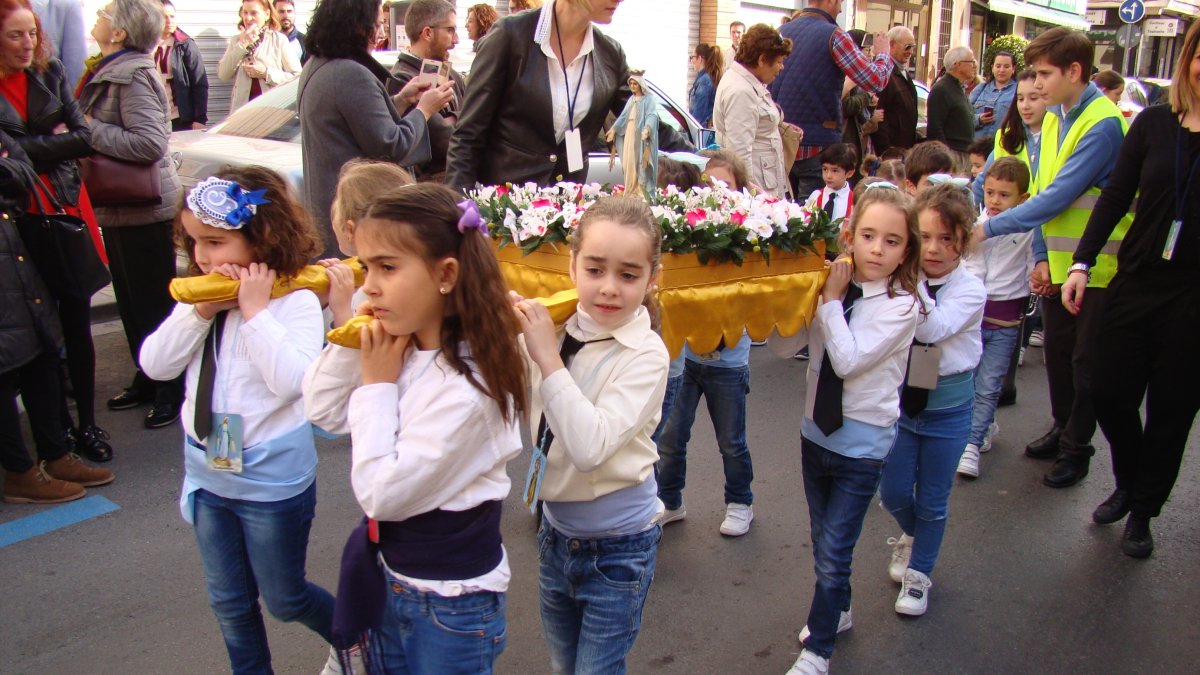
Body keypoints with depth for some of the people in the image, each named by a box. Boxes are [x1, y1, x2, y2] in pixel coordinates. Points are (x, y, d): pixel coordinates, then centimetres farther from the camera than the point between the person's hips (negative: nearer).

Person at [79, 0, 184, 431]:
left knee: (154, 301, 0)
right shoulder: (108, 72, 13)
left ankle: (173, 391, 12)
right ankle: (147, 381, 31)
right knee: (131, 300, 17)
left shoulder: (133, 76, -17)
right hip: (119, 206, 10)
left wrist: (90, 130, -20)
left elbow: (150, 142, -27)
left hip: (145, 207, -10)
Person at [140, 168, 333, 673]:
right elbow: (155, 364, -4)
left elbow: (292, 381, -30)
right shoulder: (202, 298, 0)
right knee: (229, 603, 21)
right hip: (209, 474, 6)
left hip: (273, 479, -6)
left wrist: (255, 310, -27)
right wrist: (199, 312, -16)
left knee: (284, 599, 13)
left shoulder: (296, 302, -19)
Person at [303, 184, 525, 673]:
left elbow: (382, 494, -26)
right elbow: (322, 412, 3)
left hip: (451, 600, -7)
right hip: (390, 574, 7)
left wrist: (377, 384, -20)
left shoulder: (466, 386, -30)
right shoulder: (404, 348, -7)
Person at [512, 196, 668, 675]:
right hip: (556, 531, 5)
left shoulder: (646, 354, -21)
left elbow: (590, 447, -31)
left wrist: (548, 358, -29)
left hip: (618, 546, -5)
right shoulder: (554, 328, -7)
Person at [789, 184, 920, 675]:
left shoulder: (901, 305, -15)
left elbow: (848, 360, -24)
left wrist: (831, 298, -19)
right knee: (823, 543, 22)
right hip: (816, 432, 5)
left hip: (862, 444, -5)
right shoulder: (829, 285, -2)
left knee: (832, 555, -1)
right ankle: (837, 611, 46)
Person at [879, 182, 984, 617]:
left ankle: (919, 573, 34)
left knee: (932, 500, 12)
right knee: (893, 493, 10)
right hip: (900, 399, 2)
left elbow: (934, 329, -31)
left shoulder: (970, 289, -14)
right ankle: (911, 535, 44)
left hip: (947, 407, -1)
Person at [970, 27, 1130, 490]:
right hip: (1059, 259, 7)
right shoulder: (1053, 119, 6)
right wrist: (1042, 257, 2)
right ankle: (1063, 429, 34)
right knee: (1056, 350, 16)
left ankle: (1077, 447, 20)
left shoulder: (1103, 125, -20)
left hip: (1097, 263, -7)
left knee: (1087, 360, 5)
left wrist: (990, 227, -24)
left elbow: (1058, 196, -26)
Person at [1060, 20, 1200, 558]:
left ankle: (1143, 511, 26)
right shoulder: (1154, 123, 3)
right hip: (1138, 281, 2)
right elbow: (1116, 196, 3)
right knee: (1110, 392, 7)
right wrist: (1083, 262, -3)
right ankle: (1128, 483, 34)